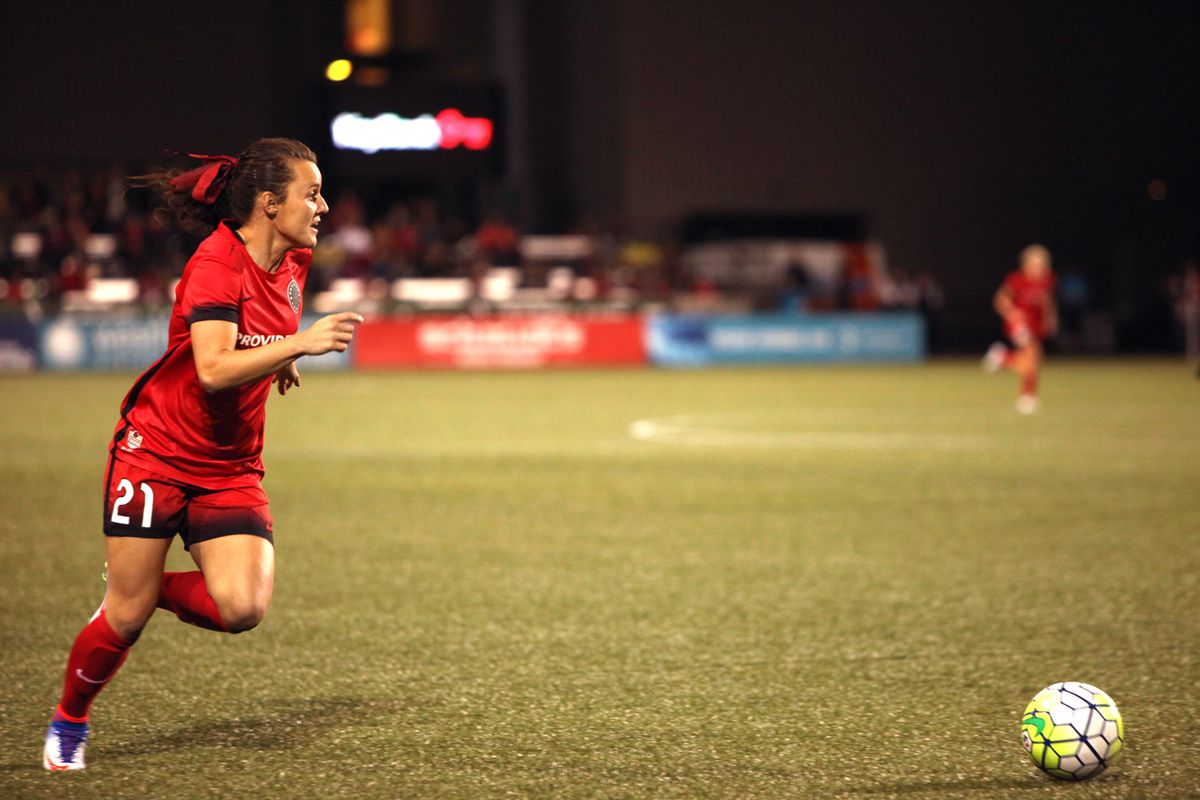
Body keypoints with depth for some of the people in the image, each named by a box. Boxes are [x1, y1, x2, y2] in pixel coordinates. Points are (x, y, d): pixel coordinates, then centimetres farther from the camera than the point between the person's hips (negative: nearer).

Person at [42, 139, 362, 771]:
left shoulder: (293, 261, 3)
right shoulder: (216, 264, -19)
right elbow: (214, 370, -32)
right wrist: (299, 344, -37)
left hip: (230, 468, 6)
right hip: (157, 452, -6)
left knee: (242, 609, -15)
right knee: (127, 617, -2)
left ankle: (151, 586, 15)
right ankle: (68, 721, 25)